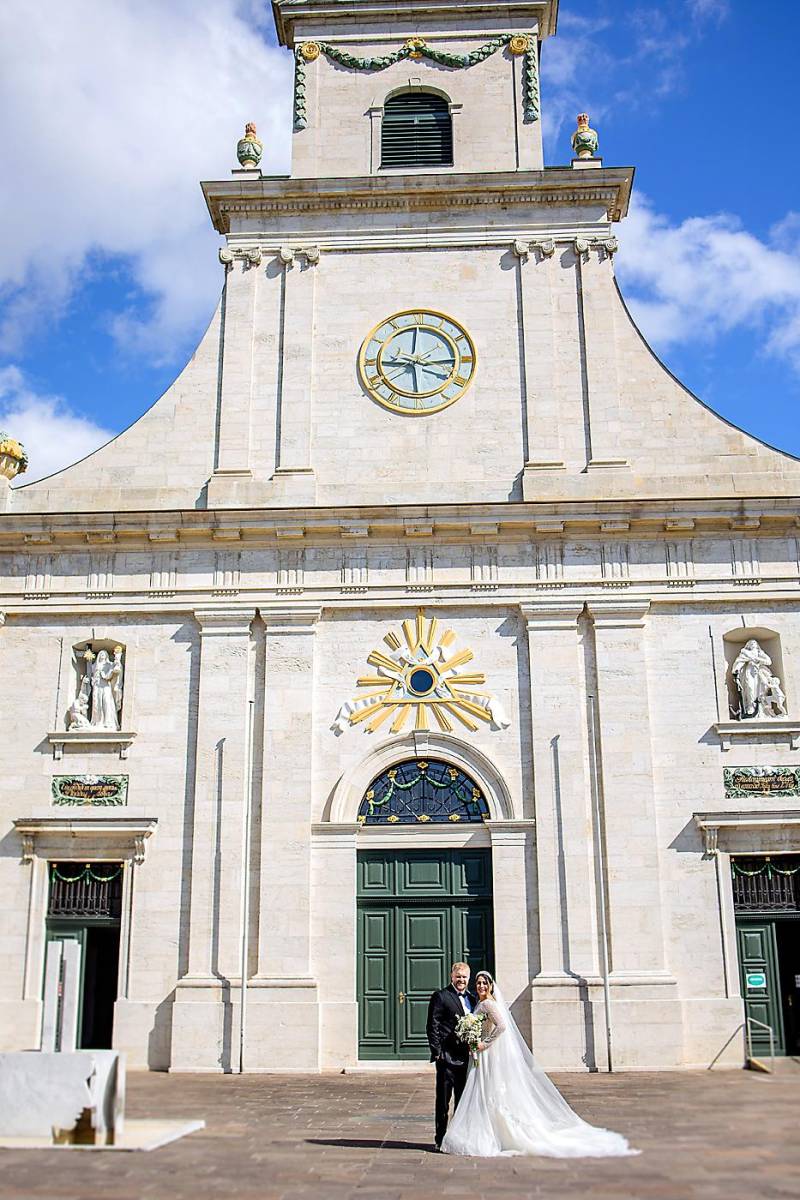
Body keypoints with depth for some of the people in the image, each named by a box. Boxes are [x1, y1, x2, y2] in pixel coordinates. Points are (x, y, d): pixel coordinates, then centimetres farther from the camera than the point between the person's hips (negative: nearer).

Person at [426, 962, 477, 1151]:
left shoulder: (472, 998, 14)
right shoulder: (440, 997, -6)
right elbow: (432, 1026, -9)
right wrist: (437, 1051, -14)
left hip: (466, 1056, 6)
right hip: (447, 1057, -6)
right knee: (444, 1099, 1)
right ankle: (441, 1139, 8)